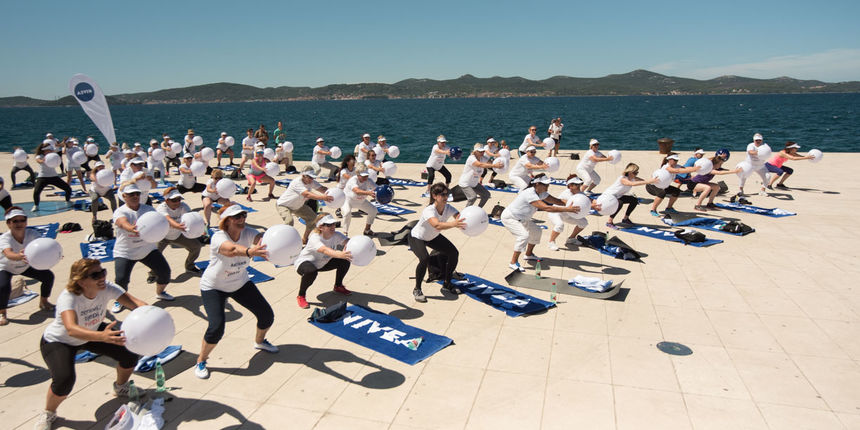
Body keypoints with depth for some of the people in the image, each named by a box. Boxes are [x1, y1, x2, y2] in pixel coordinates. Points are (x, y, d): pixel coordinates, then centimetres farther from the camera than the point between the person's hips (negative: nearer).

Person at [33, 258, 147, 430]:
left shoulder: (107, 288, -26)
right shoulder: (68, 298, -38)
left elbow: (134, 302, -37)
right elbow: (71, 329, -55)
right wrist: (102, 336, -72)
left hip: (92, 332, 5)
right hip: (58, 341, -4)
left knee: (130, 352, -12)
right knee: (64, 379, -27)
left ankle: (121, 388, 20)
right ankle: (48, 413, 7)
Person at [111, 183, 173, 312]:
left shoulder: (147, 209, -2)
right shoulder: (120, 212, -14)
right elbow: (123, 222, -37)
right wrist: (131, 228, -62)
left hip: (148, 249, 3)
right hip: (125, 252, -3)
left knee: (165, 271, 0)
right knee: (121, 279, -17)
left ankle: (160, 292, 31)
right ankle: (119, 301, 16)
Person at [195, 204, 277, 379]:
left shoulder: (247, 233, -18)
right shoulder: (218, 237, -31)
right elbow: (232, 249, -53)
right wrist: (250, 252, -75)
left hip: (241, 284, 5)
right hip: (214, 288, -5)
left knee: (267, 315, 3)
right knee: (216, 327, -21)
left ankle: (259, 341, 36)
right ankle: (200, 362, 6)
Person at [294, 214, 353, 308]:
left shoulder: (336, 235, -18)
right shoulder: (314, 238, -36)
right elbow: (324, 250, -55)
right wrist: (339, 254, -75)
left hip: (322, 263, 7)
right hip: (304, 262, -6)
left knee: (345, 261, -9)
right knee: (311, 271, -40)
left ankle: (338, 286, 18)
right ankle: (301, 296, -14)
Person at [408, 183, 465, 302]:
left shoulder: (448, 208, -22)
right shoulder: (429, 210, -38)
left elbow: (460, 217, -38)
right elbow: (437, 225, -58)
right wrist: (453, 224, -75)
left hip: (433, 237, 7)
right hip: (416, 237, -6)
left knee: (454, 253, -4)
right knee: (425, 259, -31)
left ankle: (447, 283, 18)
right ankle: (417, 290, -9)